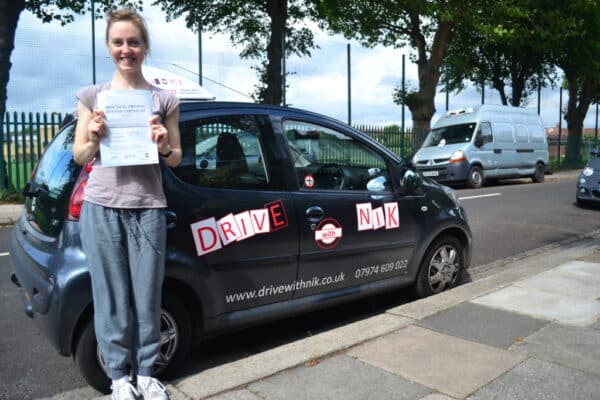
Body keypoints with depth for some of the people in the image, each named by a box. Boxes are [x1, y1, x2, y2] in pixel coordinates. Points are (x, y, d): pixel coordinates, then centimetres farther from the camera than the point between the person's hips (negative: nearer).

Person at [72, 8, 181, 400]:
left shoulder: (164, 99, 7)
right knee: (111, 295, 6)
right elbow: (79, 156, 9)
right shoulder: (92, 95, 7)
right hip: (102, 206, 0)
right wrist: (93, 138, -11)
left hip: (148, 208, 0)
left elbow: (176, 159, 10)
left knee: (147, 294, 6)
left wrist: (163, 146, -11)